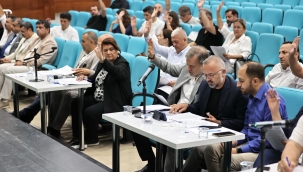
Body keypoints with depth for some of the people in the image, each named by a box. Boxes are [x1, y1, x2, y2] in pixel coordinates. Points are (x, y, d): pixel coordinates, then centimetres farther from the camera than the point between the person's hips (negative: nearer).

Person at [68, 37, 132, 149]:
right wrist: (86, 78, 2)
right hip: (98, 98, 9)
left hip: (115, 102, -9)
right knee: (75, 104, -2)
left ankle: (91, 140, 0)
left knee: (89, 112, -26)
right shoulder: (103, 63, 11)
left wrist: (103, 60, -51)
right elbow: (96, 80, 25)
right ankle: (77, 138, 3)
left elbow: (118, 73, -38)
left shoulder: (122, 64, -13)